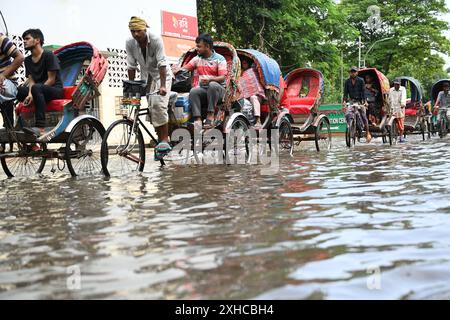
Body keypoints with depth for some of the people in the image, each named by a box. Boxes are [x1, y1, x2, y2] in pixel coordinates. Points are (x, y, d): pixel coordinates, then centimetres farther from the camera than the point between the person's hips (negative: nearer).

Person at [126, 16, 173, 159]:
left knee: (158, 104, -22)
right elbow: (131, 67, -6)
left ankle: (165, 140, -19)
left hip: (161, 74, -5)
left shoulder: (156, 40, -24)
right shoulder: (130, 43, -12)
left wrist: (162, 86, -35)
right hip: (146, 76, 5)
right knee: (151, 108, 2)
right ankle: (160, 139, 12)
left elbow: (162, 64, -28)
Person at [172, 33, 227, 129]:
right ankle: (197, 120, -40)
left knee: (212, 85, -38)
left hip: (218, 89, -3)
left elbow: (222, 78, -8)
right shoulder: (197, 59, 19)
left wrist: (210, 79, -26)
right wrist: (176, 70, -11)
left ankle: (210, 115, -34)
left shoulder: (219, 59, 4)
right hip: (202, 88, 3)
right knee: (193, 91, -30)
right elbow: (185, 68, 12)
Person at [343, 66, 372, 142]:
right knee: (347, 114, -20)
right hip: (351, 101, 2)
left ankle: (368, 133, 6)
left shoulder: (361, 80, -3)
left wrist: (363, 101, -21)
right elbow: (345, 92, 2)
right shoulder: (347, 82, 6)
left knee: (364, 117, -4)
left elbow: (363, 91, -8)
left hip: (360, 101, -2)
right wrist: (344, 101, -15)